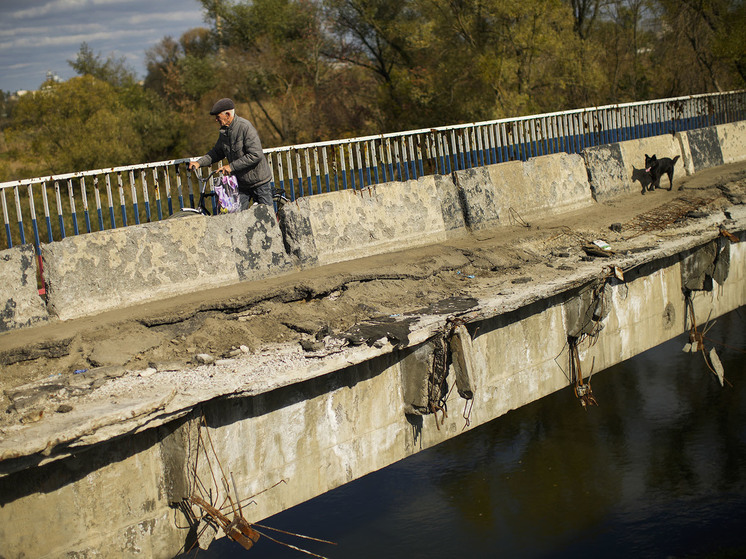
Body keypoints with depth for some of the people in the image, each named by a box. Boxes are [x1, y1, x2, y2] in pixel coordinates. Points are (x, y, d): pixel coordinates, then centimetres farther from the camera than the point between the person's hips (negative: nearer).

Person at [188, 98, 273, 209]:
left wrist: (231, 166, -25)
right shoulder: (224, 131, 4)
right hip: (241, 184, 7)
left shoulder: (245, 127, -20)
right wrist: (199, 162, 0)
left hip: (259, 183, -7)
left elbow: (256, 155, -26)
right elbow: (217, 152, 16)